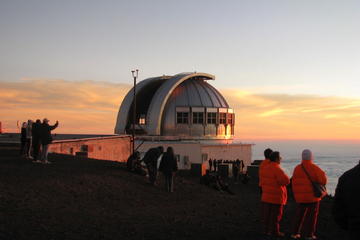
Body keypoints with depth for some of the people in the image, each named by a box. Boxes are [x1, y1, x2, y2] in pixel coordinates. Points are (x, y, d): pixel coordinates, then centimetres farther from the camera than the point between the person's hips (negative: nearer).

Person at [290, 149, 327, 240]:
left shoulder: (297, 168, -2)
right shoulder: (315, 168, -12)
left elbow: (294, 183, 2)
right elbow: (323, 180, -17)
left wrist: (296, 195, 13)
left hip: (300, 197, 3)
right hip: (313, 196, -3)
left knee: (299, 215, 16)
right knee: (311, 216, 8)